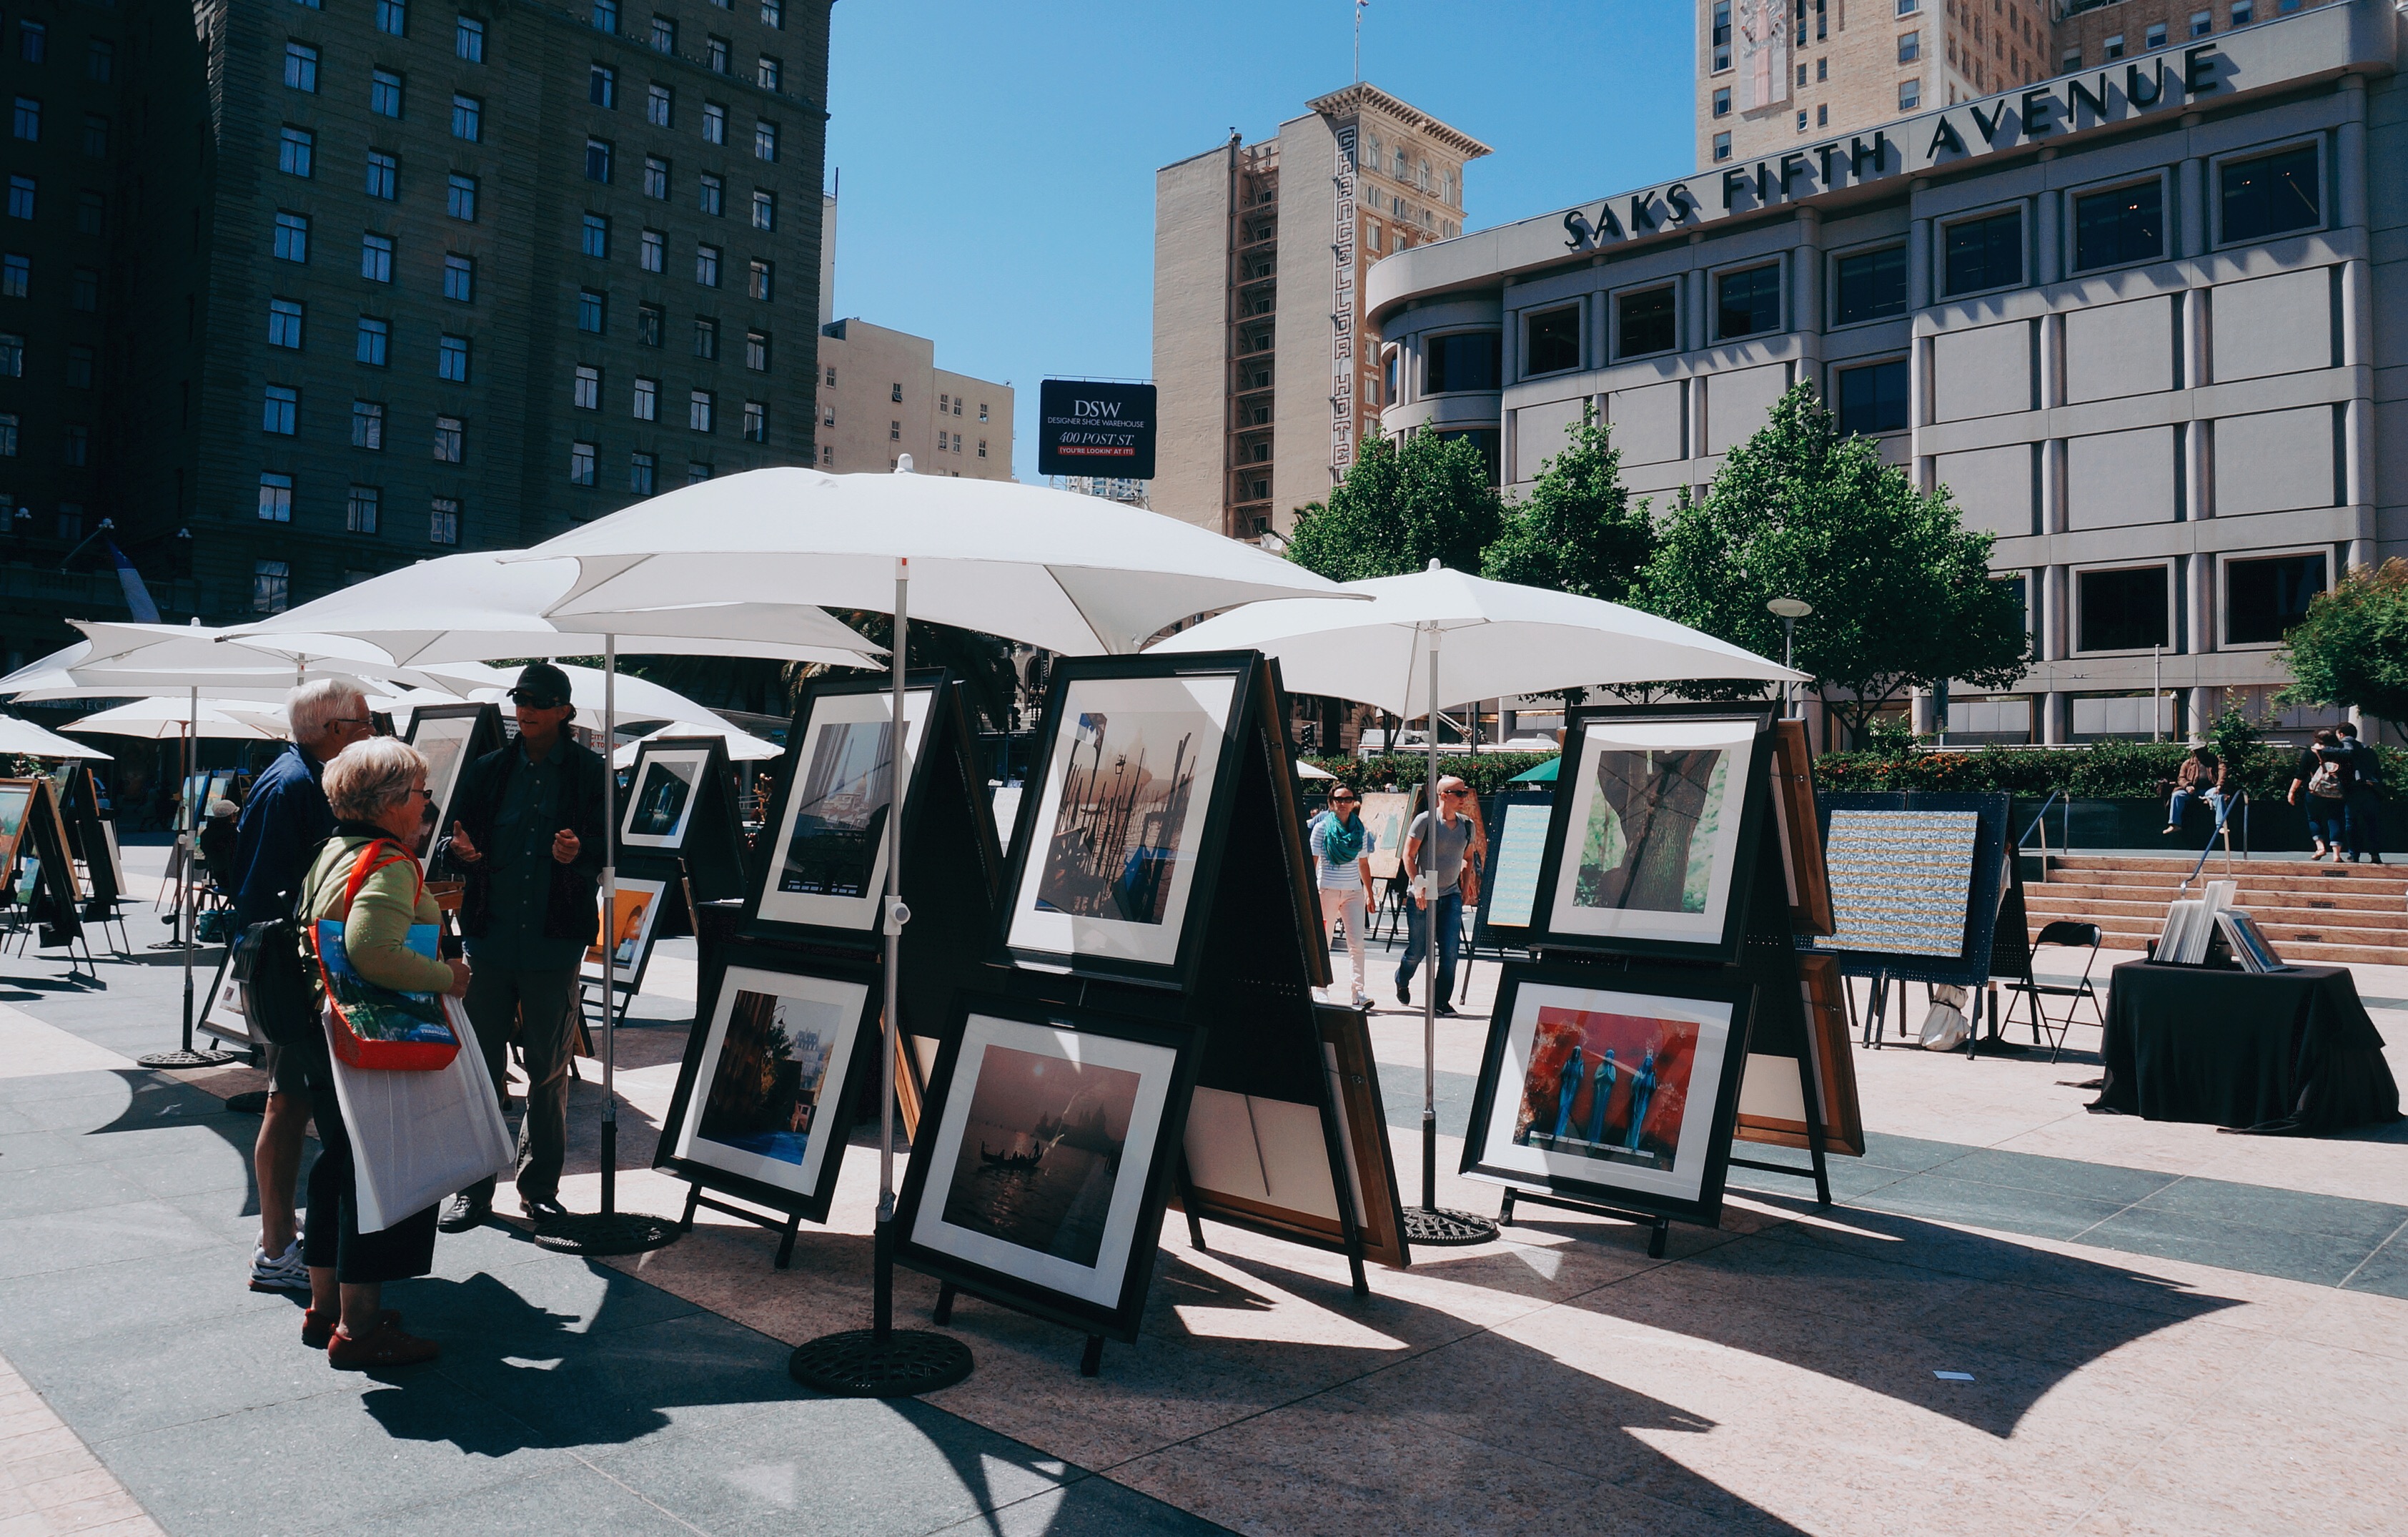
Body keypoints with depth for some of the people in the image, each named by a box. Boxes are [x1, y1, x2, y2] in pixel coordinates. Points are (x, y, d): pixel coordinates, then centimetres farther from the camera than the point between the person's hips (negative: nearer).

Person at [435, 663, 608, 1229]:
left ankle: (540, 1186, 20)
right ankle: (474, 1189, 16)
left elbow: (609, 847, -1)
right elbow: (454, 844, 10)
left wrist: (580, 854, -22)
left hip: (554, 943, -2)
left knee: (549, 1071, 7)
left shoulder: (590, 773, 3)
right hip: (491, 938, 2)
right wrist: (460, 852, -13)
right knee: (481, 1067, 5)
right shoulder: (488, 771, 10)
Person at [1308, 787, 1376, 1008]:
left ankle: (1359, 990, -4)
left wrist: (1369, 894, 15)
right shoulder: (1321, 827, 0)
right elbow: (1312, 861, -2)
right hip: (1327, 890, -2)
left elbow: (1363, 864, 15)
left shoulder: (1360, 829, 9)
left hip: (1354, 892, 2)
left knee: (1357, 944, -6)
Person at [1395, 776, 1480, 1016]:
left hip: (1451, 896, 4)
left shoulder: (1466, 824, 6)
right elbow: (1408, 855, -8)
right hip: (1423, 896, -4)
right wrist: (1418, 886, -15)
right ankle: (1402, 982, 35)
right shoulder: (1425, 820, -10)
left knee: (1450, 951, -5)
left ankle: (1442, 1000, 7)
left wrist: (1466, 888, 11)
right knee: (1417, 951, 5)